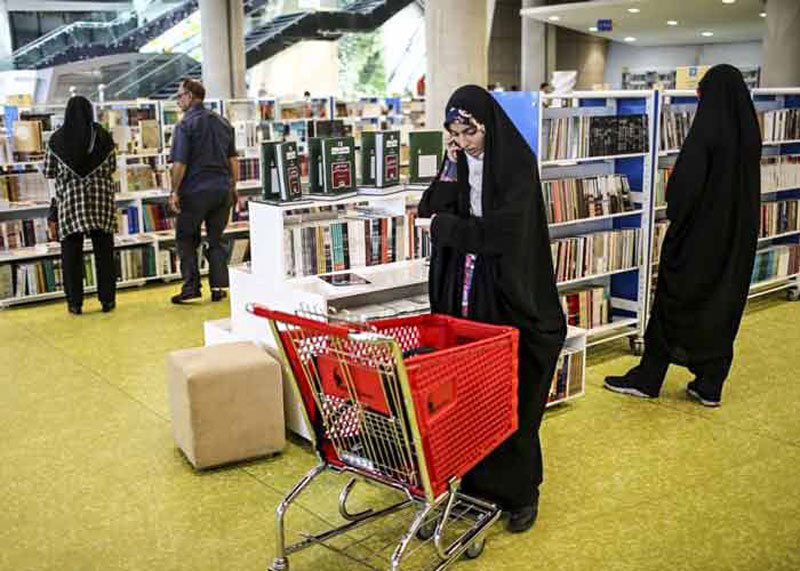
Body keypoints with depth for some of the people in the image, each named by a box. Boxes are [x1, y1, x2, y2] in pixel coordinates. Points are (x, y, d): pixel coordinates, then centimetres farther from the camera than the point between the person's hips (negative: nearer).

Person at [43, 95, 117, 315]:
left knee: (71, 253, 6)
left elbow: (48, 172, 4)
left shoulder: (57, 139, -2)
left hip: (69, 200, 0)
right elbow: (112, 167, 6)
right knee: (104, 251, 8)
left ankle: (75, 302, 8)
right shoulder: (103, 137, -2)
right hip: (101, 198, 1)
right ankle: (107, 299, 11)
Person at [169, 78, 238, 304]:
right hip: (223, 189, 5)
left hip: (196, 190, -5)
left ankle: (191, 287, 3)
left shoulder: (185, 124, -9)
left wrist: (175, 191, -6)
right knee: (216, 239, 13)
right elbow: (233, 160, 12)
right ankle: (218, 286, 9)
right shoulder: (223, 122, 10)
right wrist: (233, 188, 17)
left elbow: (180, 163, -13)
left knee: (186, 239, 7)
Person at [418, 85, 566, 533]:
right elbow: (432, 214, 4)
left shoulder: (517, 163, -10)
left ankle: (521, 491, 16)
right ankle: (473, 479, 23)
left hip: (510, 295, -5)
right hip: (465, 293, 5)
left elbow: (506, 230, -19)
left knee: (511, 396, 2)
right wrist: (450, 172, -8)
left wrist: (446, 225, -9)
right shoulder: (460, 162, 8)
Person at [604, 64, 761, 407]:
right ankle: (710, 385, 18)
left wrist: (675, 216, -1)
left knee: (674, 299, 5)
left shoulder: (706, 130, -17)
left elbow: (686, 183, -17)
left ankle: (647, 379, 14)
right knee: (725, 304, 12)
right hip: (739, 236, 6)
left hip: (699, 234, -6)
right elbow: (748, 187, 10)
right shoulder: (749, 130, 3)